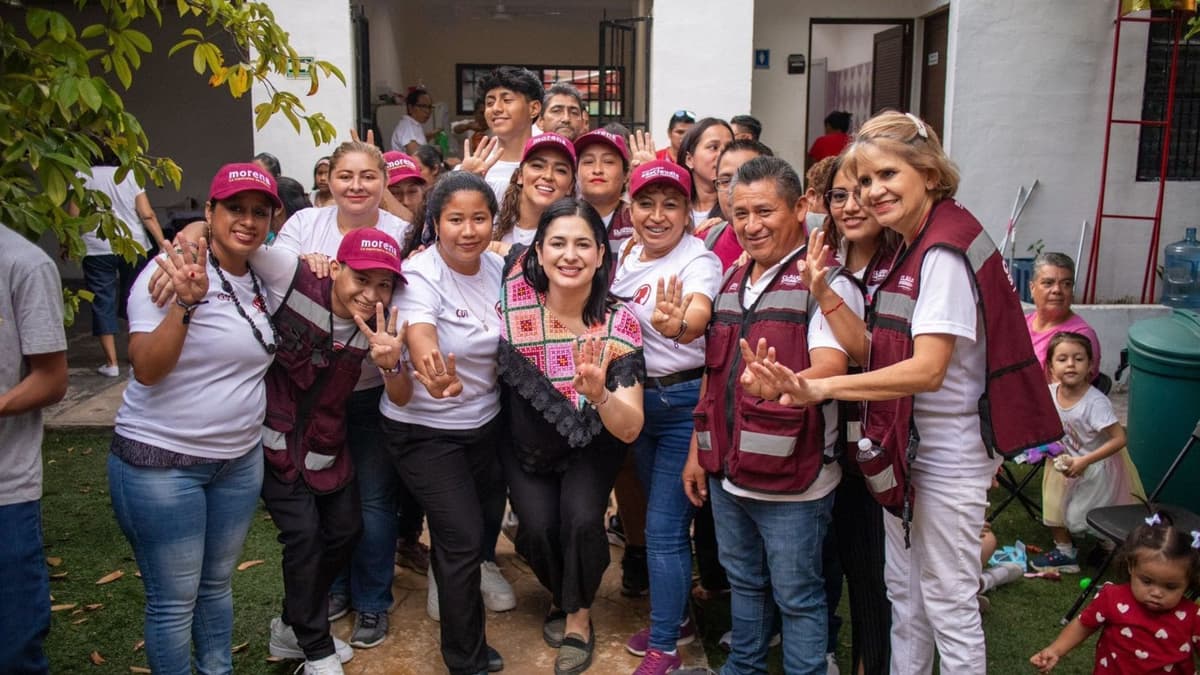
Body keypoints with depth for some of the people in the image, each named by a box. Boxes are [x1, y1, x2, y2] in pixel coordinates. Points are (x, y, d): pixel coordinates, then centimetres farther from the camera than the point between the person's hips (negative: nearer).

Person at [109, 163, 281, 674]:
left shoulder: (261, 278, 5)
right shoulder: (172, 270, -14)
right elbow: (146, 369, -20)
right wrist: (186, 301, -34)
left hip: (240, 458, 6)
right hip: (160, 462, -6)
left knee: (217, 583, 20)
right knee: (174, 600, 5)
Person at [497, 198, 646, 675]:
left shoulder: (619, 325, -25)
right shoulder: (515, 299, -25)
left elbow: (630, 429, -27)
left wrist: (598, 393, -45)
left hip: (591, 447, -1)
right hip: (525, 446, 1)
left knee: (582, 519, -22)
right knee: (539, 527, -15)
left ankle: (579, 616, 10)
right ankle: (560, 596, 21)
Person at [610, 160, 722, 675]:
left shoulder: (699, 260, -17)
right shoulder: (627, 255, 5)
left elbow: (699, 316, -39)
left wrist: (679, 324, -60)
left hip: (684, 402, -7)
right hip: (638, 398, 7)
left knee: (664, 528, -3)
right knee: (662, 520, 19)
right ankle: (675, 618, 37)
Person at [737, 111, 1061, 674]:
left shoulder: (945, 250, -20)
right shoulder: (909, 247, 10)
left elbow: (928, 369, -29)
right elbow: (876, 352, 8)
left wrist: (822, 389, -35)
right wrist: (826, 294, -4)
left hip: (949, 445, -9)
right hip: (906, 440, 9)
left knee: (948, 604, 5)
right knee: (902, 592, 20)